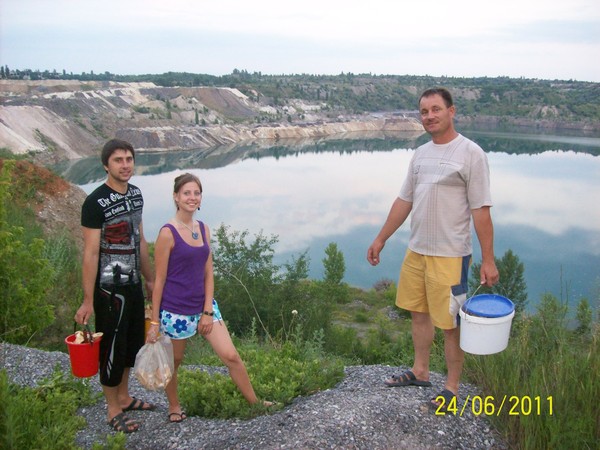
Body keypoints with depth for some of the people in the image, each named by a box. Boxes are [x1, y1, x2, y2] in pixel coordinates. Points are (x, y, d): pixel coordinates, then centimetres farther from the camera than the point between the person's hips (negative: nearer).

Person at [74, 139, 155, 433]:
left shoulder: (135, 194, 6)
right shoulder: (96, 203, -18)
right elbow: (90, 254, -19)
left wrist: (150, 279, 19)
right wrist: (88, 301, -19)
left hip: (133, 283, 8)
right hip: (109, 287, -8)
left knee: (132, 342, 19)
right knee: (112, 348, 5)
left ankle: (124, 397, 39)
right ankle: (113, 411, 23)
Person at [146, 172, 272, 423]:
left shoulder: (203, 230, 3)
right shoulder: (168, 234, -14)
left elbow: (208, 273, 5)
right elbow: (159, 280, -11)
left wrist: (208, 311, -2)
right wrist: (154, 322, -8)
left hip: (204, 306, 5)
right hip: (175, 311, -5)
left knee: (231, 356, 2)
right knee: (173, 363, 15)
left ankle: (255, 403, 19)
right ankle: (174, 407, 40)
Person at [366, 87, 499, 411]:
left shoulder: (470, 153, -10)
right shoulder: (420, 154, 10)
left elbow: (481, 210, -13)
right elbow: (404, 201, 15)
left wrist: (488, 259, -15)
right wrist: (381, 239, 17)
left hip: (450, 255, -7)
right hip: (416, 251, 7)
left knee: (450, 324, 3)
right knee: (418, 312, 18)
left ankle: (452, 387, 20)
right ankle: (420, 372, 37)